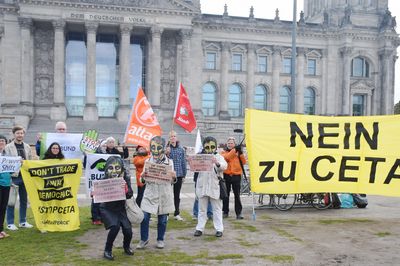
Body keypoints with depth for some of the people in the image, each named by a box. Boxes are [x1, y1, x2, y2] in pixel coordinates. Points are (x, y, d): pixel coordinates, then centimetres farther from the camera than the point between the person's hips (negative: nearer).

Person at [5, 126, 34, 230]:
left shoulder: (27, 147, 11)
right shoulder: (8, 147, -3)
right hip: (13, 176, -4)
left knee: (24, 200, 11)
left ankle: (23, 221, 22)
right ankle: (10, 223, 11)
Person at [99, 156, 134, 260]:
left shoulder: (125, 178, -12)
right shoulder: (105, 180, -16)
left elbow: (129, 195, -19)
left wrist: (125, 185, -33)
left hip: (120, 209, 2)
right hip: (107, 209, -2)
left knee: (128, 230, -9)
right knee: (115, 227, -26)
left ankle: (126, 247, 27)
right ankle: (107, 250, -1)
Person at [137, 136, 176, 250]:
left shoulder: (169, 162, 2)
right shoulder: (148, 161, 3)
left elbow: (172, 180, 6)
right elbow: (144, 181, 5)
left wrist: (174, 177, -16)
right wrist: (143, 177, -17)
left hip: (164, 194, 0)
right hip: (150, 193, 0)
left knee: (162, 219, 7)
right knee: (144, 217, -4)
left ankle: (160, 239, 25)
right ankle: (144, 239, 14)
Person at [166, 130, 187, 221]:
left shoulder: (181, 149, 6)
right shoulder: (166, 148, -3)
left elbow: (183, 163, 9)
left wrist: (184, 175, 7)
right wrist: (167, 154, -25)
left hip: (179, 175, 3)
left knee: (177, 195, 11)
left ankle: (176, 213, 20)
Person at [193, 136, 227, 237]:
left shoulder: (218, 157, 0)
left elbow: (224, 166, -16)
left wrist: (217, 163, -37)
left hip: (215, 186, -2)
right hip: (202, 186, 2)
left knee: (217, 209, 7)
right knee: (202, 209, 10)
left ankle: (219, 229, 12)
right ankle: (199, 228, 17)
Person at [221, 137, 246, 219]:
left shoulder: (238, 152, 11)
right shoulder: (224, 152, 7)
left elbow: (244, 162, -1)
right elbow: (226, 157, -16)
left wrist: (240, 153, -13)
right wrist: (234, 150, -22)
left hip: (236, 176, 0)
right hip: (226, 176, 0)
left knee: (237, 195, -1)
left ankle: (238, 213, 2)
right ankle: (225, 212, 17)